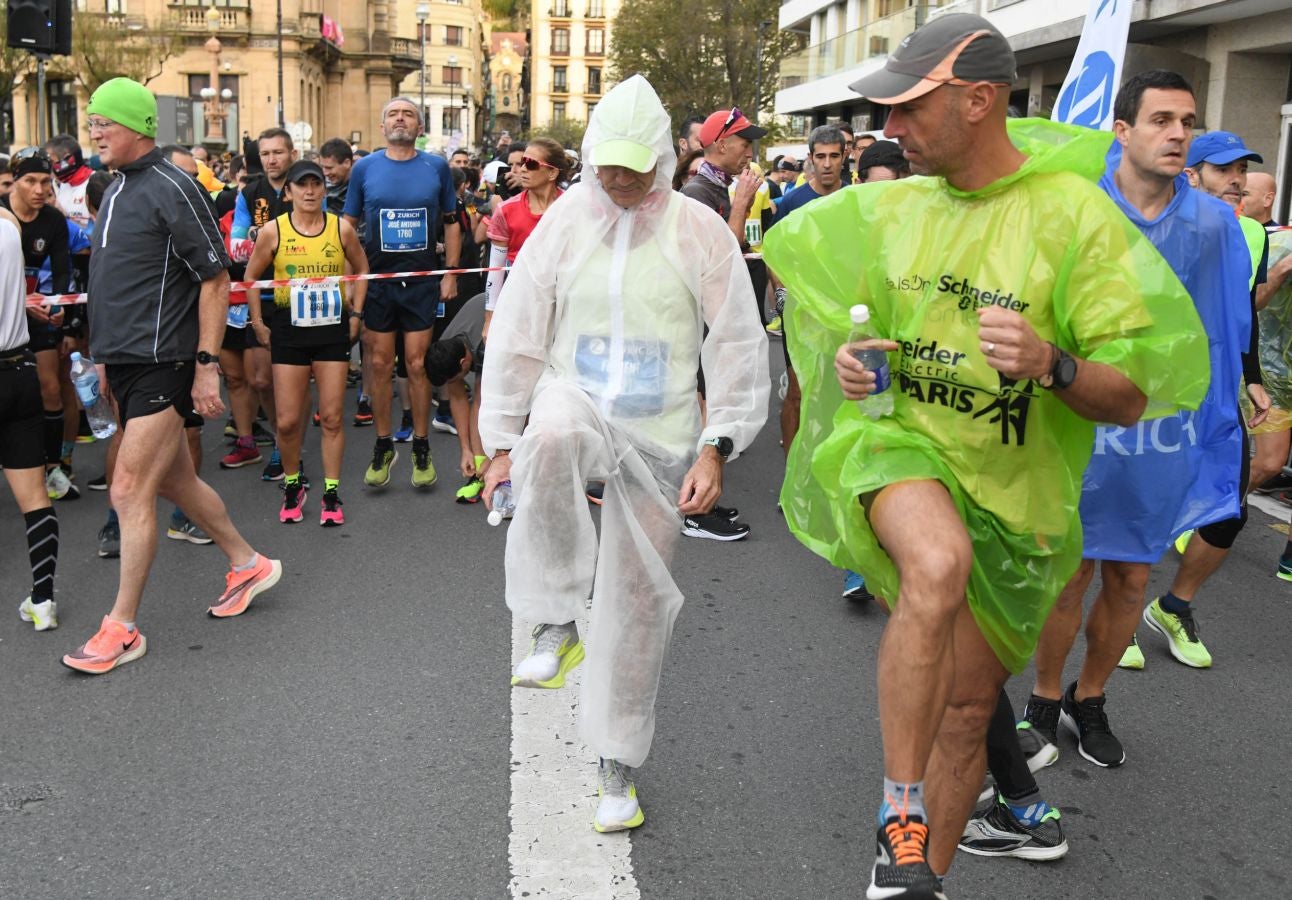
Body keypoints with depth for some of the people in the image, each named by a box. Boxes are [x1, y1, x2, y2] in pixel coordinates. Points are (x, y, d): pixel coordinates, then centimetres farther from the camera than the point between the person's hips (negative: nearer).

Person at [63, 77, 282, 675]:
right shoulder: (117, 189, 13)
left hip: (162, 366, -9)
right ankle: (248, 565, 34)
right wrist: (108, 355, 20)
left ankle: (122, 628, 4)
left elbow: (215, 279, -15)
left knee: (129, 491, -7)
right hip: (125, 363, 9)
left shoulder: (170, 189, -13)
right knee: (173, 480, 17)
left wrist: (206, 364, -18)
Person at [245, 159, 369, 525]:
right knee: (287, 420, 0)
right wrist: (257, 323, 4)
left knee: (332, 417, 2)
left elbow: (361, 269, 13)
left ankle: (331, 494, 12)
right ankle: (292, 486, 22)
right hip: (289, 330, 0)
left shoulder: (341, 228, -1)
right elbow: (251, 277, 7)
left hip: (333, 330, 1)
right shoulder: (273, 231, -3)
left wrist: (355, 313, 7)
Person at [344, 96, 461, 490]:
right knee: (380, 364, 4)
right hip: (378, 279, 1)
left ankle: (421, 449, 12)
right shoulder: (364, 168, 3)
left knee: (417, 364, 0)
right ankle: (383, 446, 17)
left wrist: (451, 273, 2)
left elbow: (451, 223, 9)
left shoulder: (436, 167, 3)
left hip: (423, 280, -1)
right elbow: (348, 225, 7)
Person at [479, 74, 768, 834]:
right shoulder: (565, 222, -2)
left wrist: (716, 449, -10)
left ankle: (618, 766, 22)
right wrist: (503, 444, 0)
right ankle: (556, 623, -22)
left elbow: (739, 349, -2)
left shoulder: (701, 232, -5)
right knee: (551, 439, -39)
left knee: (638, 599, 4)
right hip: (576, 398, 0)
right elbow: (517, 336, 2)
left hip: (661, 435, 0)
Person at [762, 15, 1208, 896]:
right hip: (898, 441, 0)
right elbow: (843, 327, 15)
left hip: (1014, 490, 0)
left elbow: (1130, 397, -12)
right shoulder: (890, 207, -1)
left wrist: (1050, 364, -32)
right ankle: (901, 815, -18)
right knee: (940, 566, -35)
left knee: (968, 707, 11)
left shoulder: (1074, 213, -13)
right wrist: (844, 362, -8)